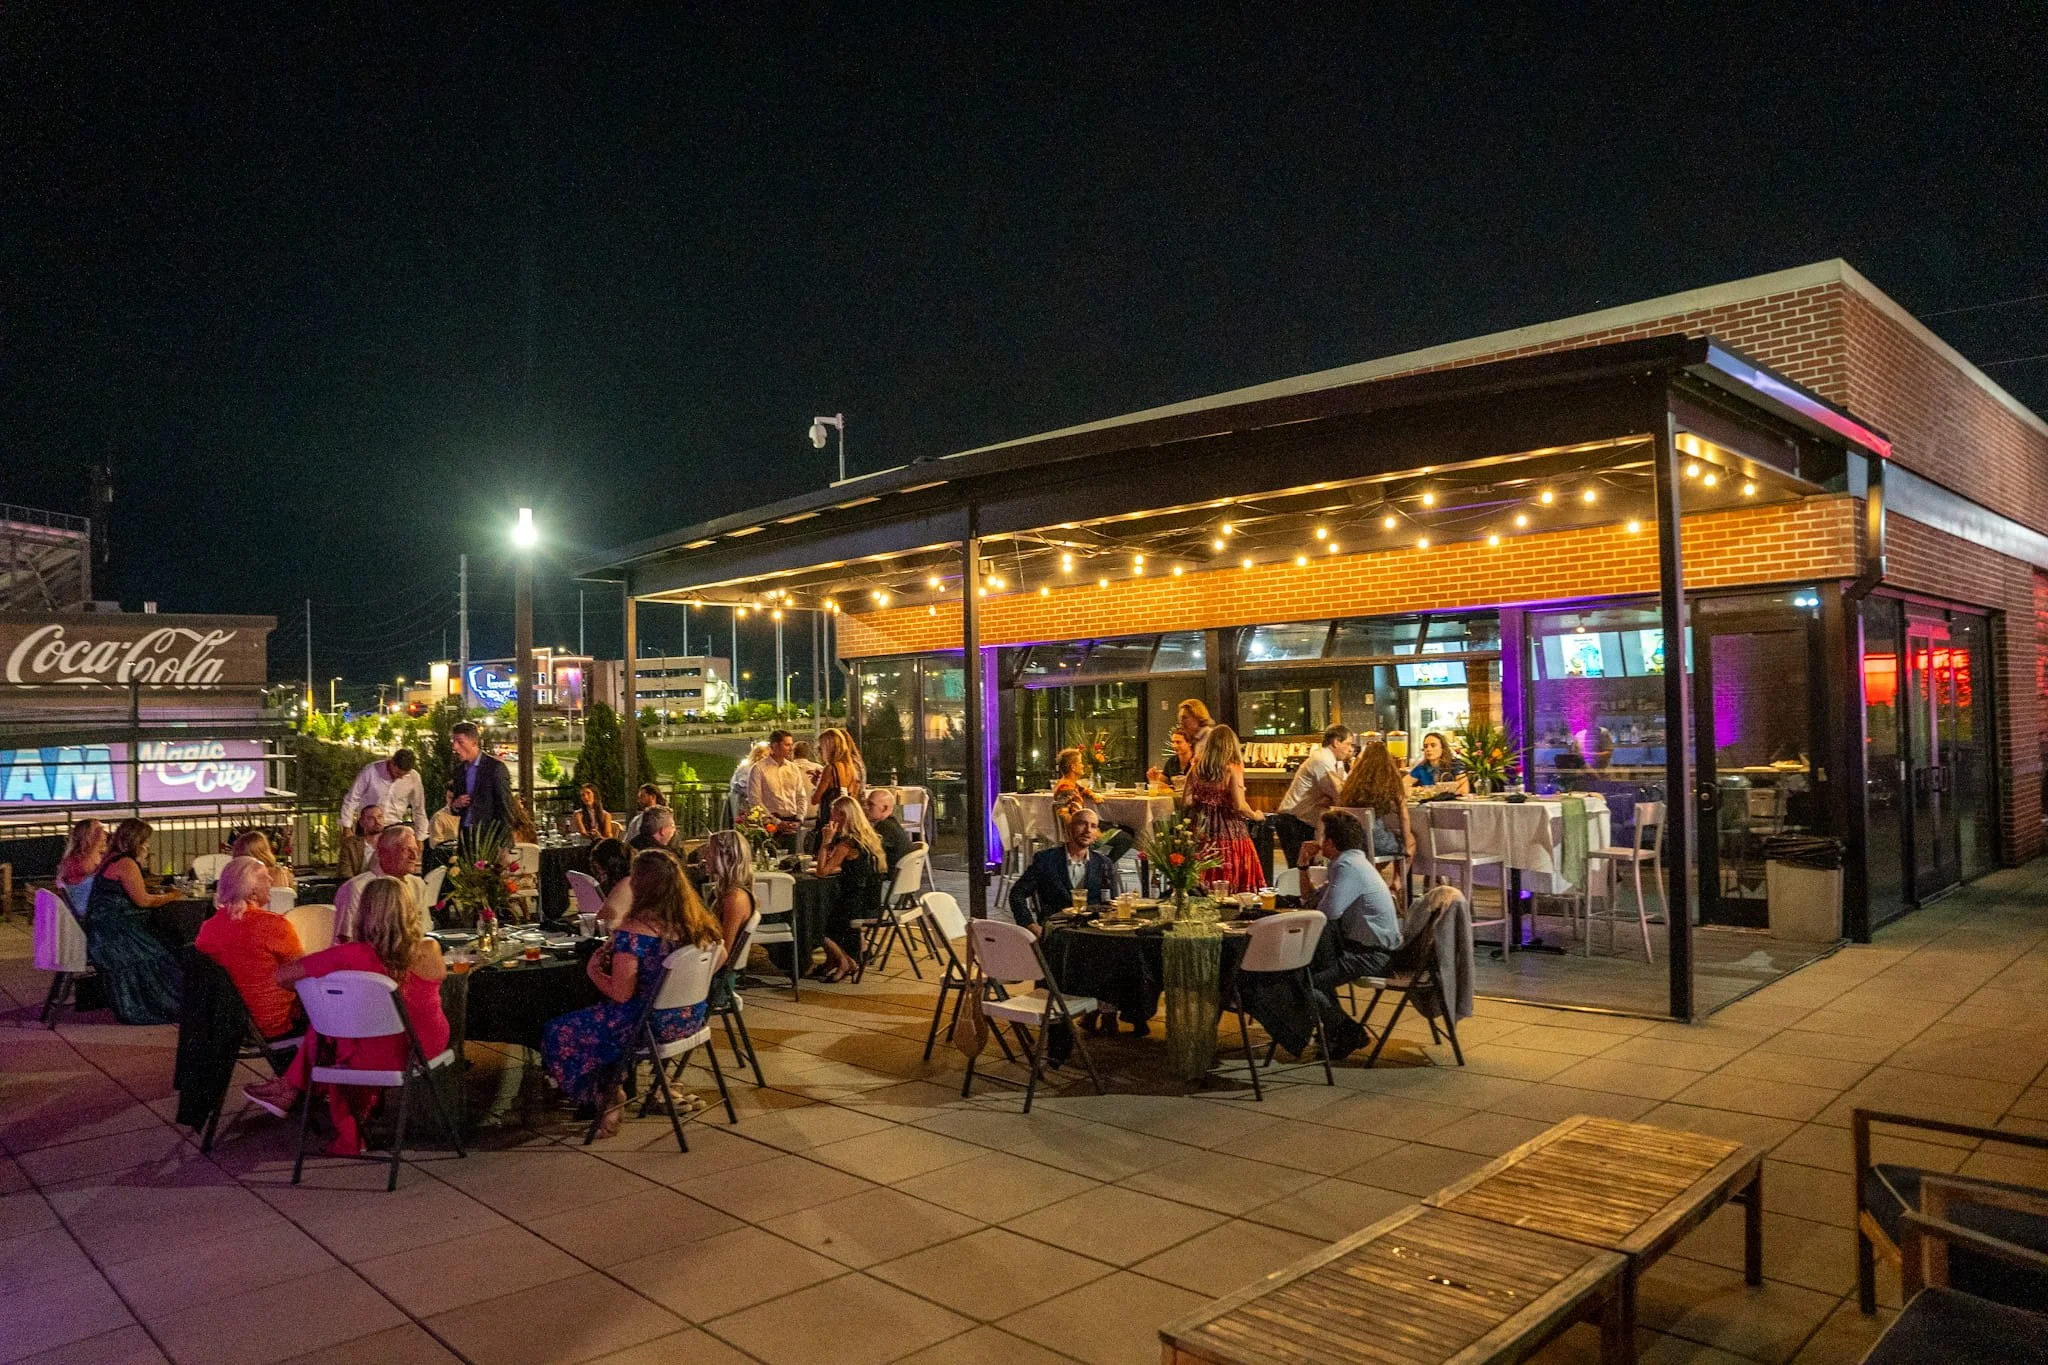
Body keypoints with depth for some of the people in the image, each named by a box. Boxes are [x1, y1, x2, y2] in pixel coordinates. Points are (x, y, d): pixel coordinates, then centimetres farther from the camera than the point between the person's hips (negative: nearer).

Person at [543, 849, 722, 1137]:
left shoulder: (633, 931, -25)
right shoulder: (695, 920, -3)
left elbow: (620, 994, -21)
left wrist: (593, 970, -3)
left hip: (651, 1024, -8)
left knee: (559, 1034, 13)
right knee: (591, 1017, 31)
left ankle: (608, 1098, 22)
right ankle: (612, 1091, 34)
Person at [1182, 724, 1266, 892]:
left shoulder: (1196, 768, 4)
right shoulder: (1233, 768, -8)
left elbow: (1186, 803, 2)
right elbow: (1239, 806, -14)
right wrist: (1255, 816, 5)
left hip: (1203, 831, 4)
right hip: (1229, 832, -4)